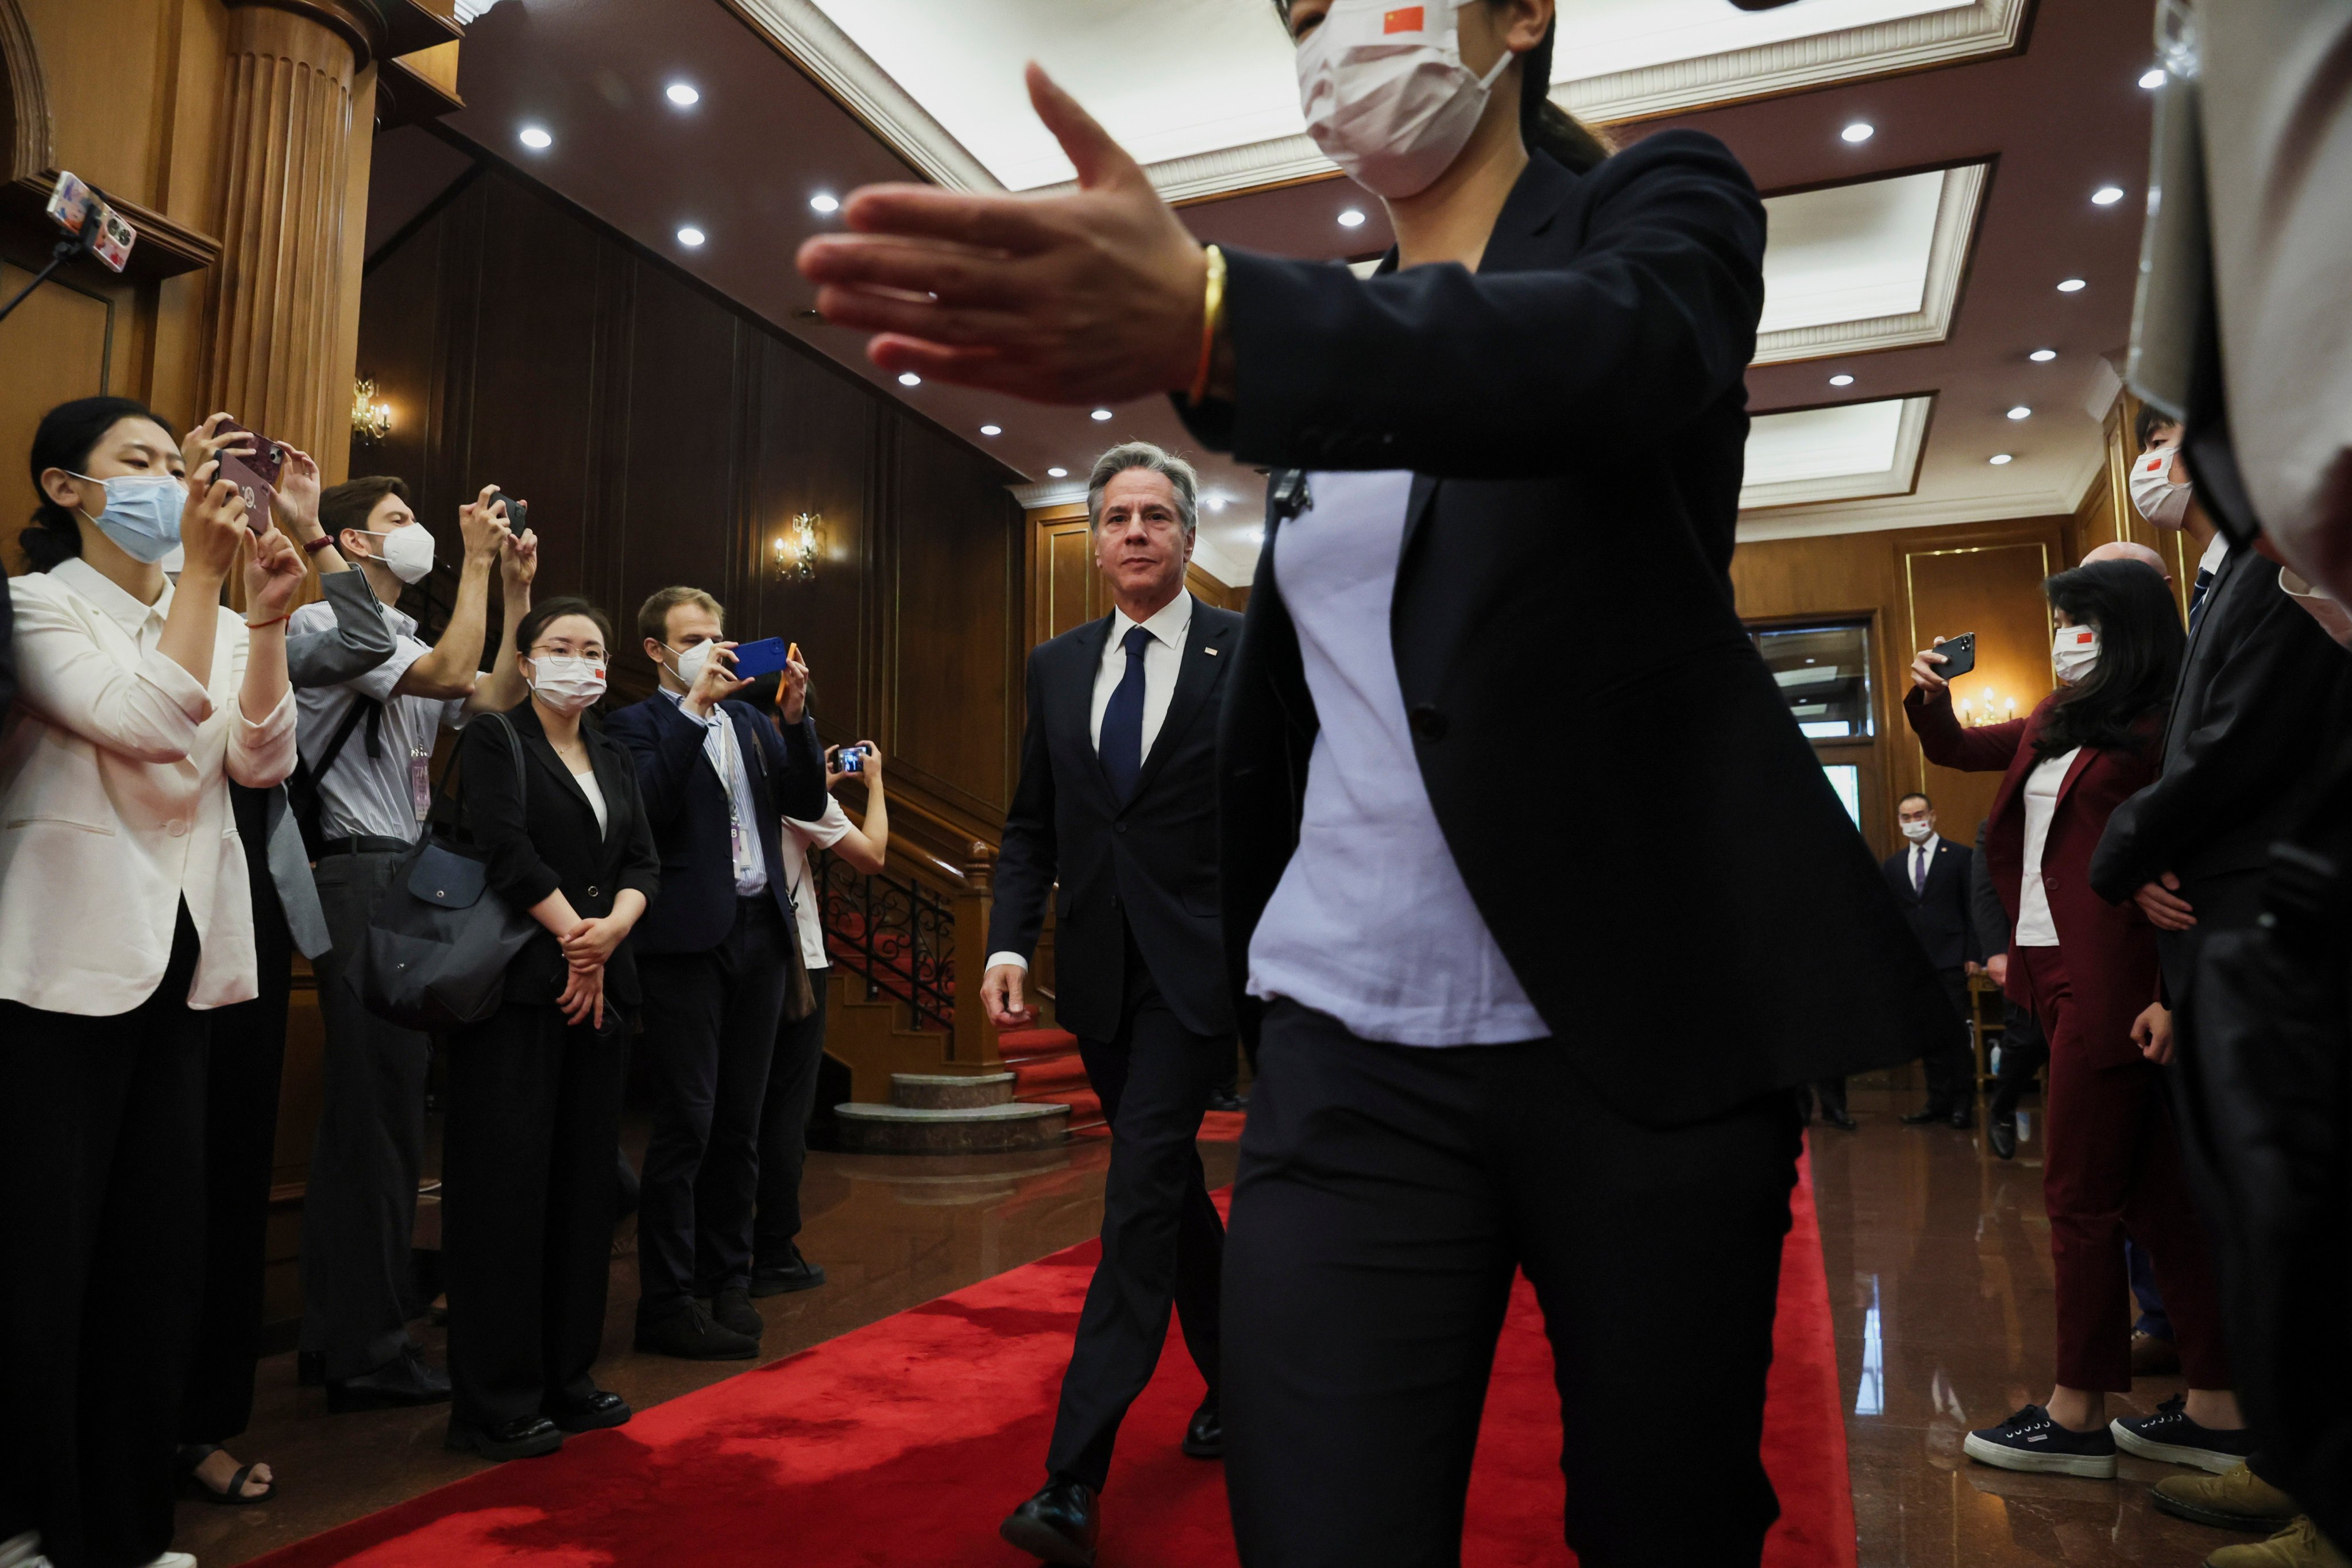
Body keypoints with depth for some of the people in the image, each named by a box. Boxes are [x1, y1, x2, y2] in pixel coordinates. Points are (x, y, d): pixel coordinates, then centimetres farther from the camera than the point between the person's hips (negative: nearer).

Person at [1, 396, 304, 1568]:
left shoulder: (216, 623, 12)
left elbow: (262, 760, -2)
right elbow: (151, 724, -19)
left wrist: (267, 619, -12)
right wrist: (203, 572, -19)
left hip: (181, 960, 6)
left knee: (160, 1247, 9)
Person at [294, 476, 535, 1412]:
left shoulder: (407, 641, 20)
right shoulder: (330, 622, -6)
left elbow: (497, 699, 10)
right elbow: (449, 674, -20)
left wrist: (517, 591, 7)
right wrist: (477, 561, -12)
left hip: (408, 882, 10)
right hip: (362, 876, -10)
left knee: (367, 1112, 13)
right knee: (378, 1114, -7)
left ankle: (336, 1332, 24)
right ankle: (367, 1350, 2)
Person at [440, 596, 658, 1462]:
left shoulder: (615, 757, 17)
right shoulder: (495, 740, 1)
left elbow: (644, 864, 8)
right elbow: (507, 849, -12)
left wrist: (610, 932, -10)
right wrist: (574, 939, -11)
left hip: (600, 989, 6)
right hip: (518, 989, -6)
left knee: (584, 1183, 8)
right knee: (507, 1185, -3)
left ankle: (568, 1375, 19)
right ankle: (495, 1403, 5)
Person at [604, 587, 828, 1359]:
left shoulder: (747, 718, 17)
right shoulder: (637, 723, 0)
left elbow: (808, 802, 9)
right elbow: (649, 806, -17)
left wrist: (796, 714, -3)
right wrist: (695, 706, -16)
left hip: (761, 933, 6)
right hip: (690, 941, -5)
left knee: (739, 1123, 11)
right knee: (686, 1125, -3)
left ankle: (728, 1280, 22)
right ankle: (668, 1303, 7)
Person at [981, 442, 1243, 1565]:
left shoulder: (1253, 654, -3)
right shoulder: (1057, 667, 10)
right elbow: (1031, 827, 10)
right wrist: (1010, 944, -3)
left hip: (1198, 966, -5)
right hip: (1099, 967, 5)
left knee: (1140, 1192, -9)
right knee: (1170, 1184, 17)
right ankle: (1234, 1379, 38)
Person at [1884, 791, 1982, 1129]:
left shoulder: (1958, 856, 1)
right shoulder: (1893, 864, 12)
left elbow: (1972, 908, -2)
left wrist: (1973, 955, -8)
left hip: (1950, 960, -4)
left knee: (1956, 1032, -2)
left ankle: (1963, 1102, 7)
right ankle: (1938, 1100, 15)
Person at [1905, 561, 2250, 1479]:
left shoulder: (2160, 730, -8)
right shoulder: (2053, 725, 16)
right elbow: (1955, 750, 27)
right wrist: (1929, 698, 6)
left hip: (2111, 981, -8)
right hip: (2058, 974, 8)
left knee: (2080, 1193, -2)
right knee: (2152, 1189, 11)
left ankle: (2079, 1416, 9)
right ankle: (2219, 1411, 20)